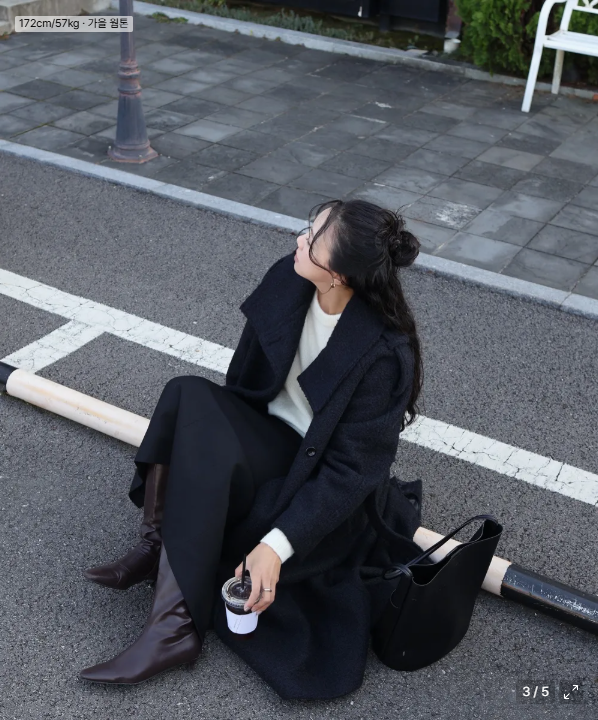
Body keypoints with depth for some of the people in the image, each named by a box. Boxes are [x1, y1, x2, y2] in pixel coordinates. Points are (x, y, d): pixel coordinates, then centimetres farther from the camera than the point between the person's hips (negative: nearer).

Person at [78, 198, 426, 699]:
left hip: (330, 485, -6)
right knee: (187, 396, -21)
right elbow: (248, 377, 6)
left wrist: (276, 546, -30)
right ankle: (159, 547, -18)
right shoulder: (289, 280, -11)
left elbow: (351, 469, -25)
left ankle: (175, 623, -18)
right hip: (272, 440, 6)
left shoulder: (384, 352, -28)